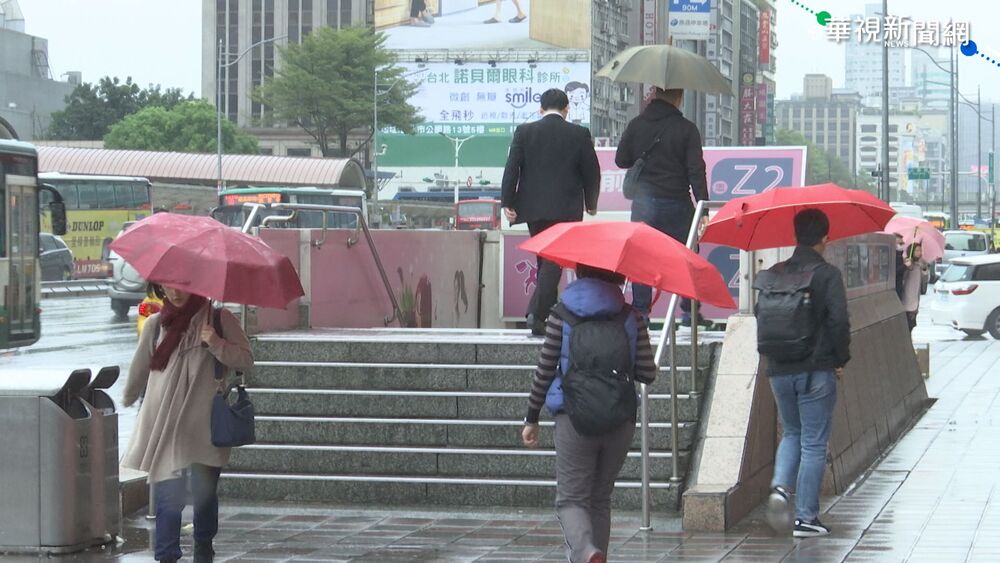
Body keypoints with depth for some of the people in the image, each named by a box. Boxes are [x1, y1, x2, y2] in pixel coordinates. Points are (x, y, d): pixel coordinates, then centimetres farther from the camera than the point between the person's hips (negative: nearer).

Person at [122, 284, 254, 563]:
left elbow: (246, 358, -3)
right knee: (168, 494, -5)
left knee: (205, 493, 7)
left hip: (205, 425, -1)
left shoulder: (218, 319, 1)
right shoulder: (156, 324, 7)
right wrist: (129, 399, 32)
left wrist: (217, 344, -19)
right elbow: (140, 367, 20)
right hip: (164, 422, 1)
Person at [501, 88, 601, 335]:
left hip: (533, 208, 3)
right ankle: (537, 313, -19)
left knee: (545, 260, 15)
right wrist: (591, 203, 17)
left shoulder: (524, 132, 1)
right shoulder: (580, 134, -1)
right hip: (566, 209, -3)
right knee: (553, 262, -5)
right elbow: (592, 172, 3)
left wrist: (507, 203, -2)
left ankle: (550, 314, 19)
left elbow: (512, 168, -4)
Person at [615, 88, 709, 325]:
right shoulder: (686, 129, -7)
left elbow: (621, 160, 7)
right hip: (677, 201, -2)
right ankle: (689, 311, 11)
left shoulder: (636, 125, 0)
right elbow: (696, 170, -10)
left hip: (644, 201, 2)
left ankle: (640, 310, 3)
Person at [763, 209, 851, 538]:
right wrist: (841, 359, -3)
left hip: (779, 371, 5)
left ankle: (780, 486, -3)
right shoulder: (827, 274, -10)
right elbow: (839, 321, -16)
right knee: (813, 444, 2)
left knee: (792, 433, 22)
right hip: (817, 370, -5)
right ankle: (806, 517, 3)